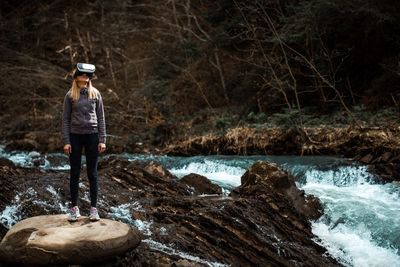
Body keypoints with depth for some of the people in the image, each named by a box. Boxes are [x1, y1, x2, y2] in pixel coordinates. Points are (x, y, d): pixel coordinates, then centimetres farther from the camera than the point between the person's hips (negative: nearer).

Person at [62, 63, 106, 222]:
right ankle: (74, 207, 16)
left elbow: (101, 118, 3)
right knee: (75, 173, 6)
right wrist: (66, 141, -5)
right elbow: (65, 119, 2)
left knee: (92, 173, 6)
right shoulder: (70, 95, 0)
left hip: (92, 135, 0)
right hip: (75, 136, 0)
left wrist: (102, 140, -2)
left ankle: (94, 207, 14)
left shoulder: (95, 94, 2)